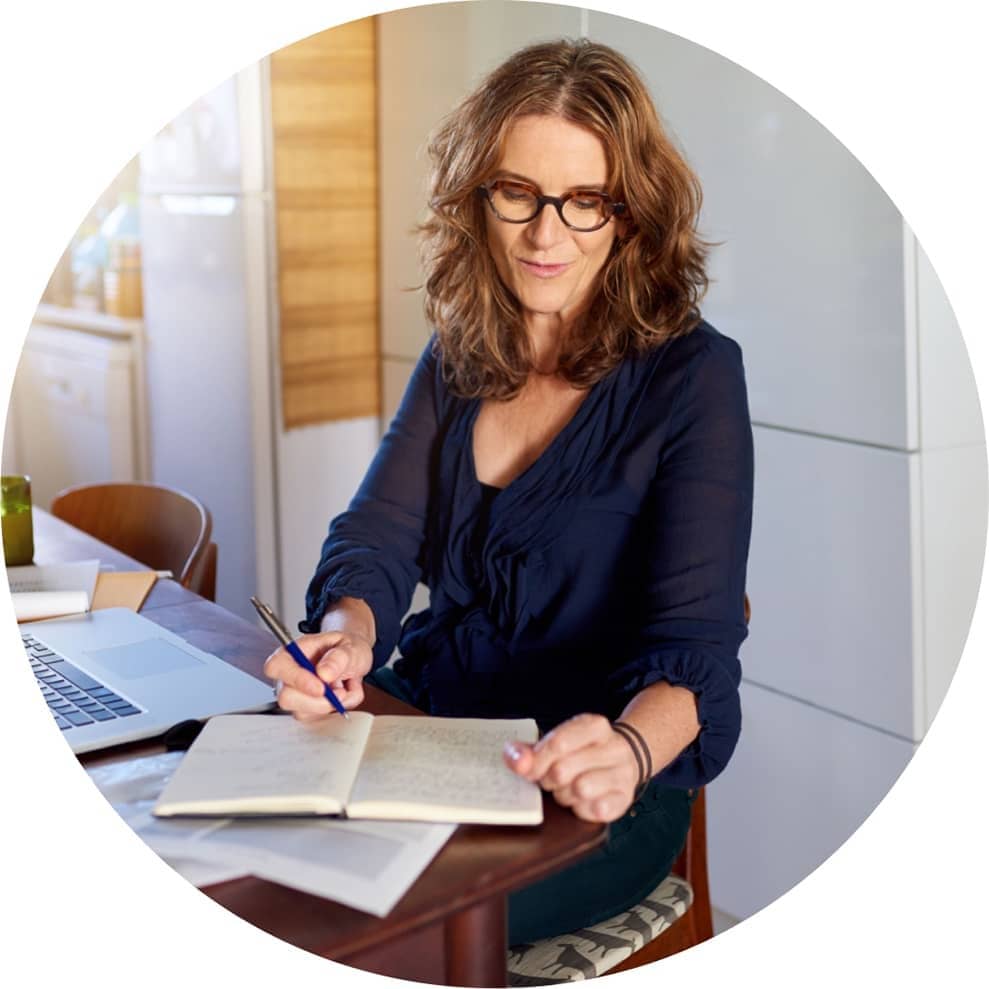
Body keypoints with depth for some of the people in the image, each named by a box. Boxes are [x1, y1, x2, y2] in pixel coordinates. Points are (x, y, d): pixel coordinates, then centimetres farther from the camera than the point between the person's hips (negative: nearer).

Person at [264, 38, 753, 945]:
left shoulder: (693, 376, -10)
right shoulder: (458, 359, 8)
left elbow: (696, 640, -18)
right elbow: (377, 535, 1)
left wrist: (629, 748, -40)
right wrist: (347, 632, -23)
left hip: (596, 794, -5)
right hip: (425, 717, 6)